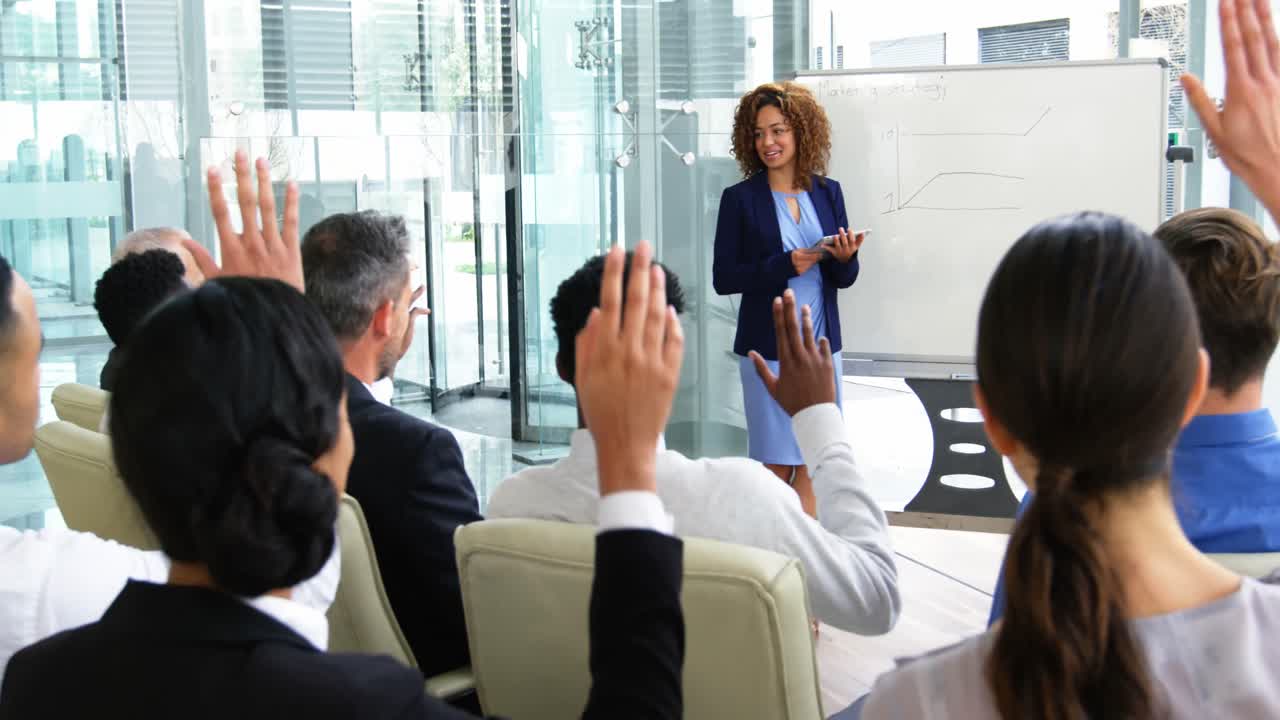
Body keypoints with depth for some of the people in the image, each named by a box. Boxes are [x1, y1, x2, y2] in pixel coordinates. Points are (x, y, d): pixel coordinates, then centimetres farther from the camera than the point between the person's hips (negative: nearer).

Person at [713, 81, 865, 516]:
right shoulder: (740, 199, -4)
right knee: (775, 464, 4)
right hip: (767, 346, -3)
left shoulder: (827, 193, 6)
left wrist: (845, 258, -13)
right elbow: (723, 278, -8)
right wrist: (785, 266, -19)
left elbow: (843, 279, 10)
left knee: (812, 462, 8)